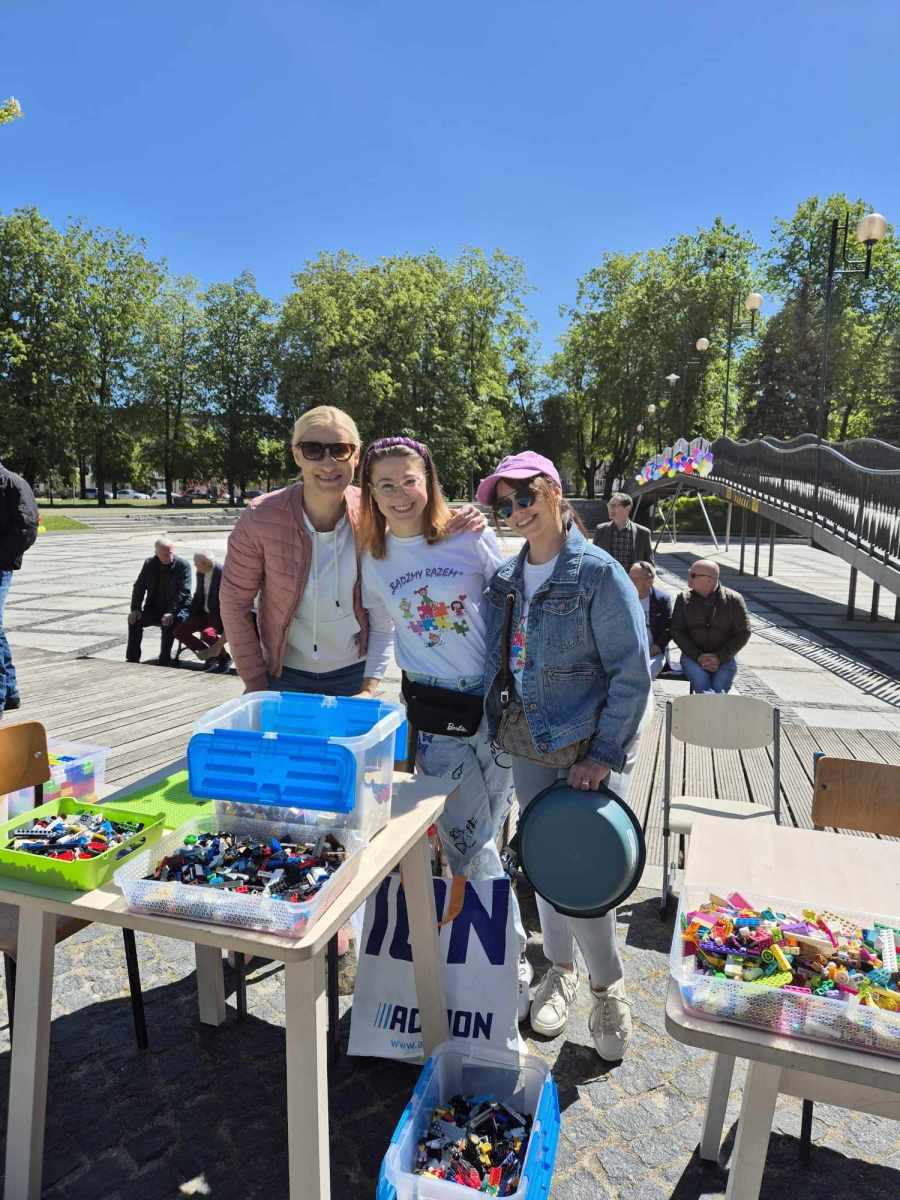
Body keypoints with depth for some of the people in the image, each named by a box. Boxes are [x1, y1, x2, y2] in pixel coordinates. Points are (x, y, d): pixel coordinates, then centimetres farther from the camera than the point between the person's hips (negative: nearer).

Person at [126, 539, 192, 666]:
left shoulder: (183, 565, -10)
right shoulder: (149, 564, 4)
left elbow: (184, 593, -17)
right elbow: (139, 586, 5)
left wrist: (172, 613, -28)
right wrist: (135, 609, -10)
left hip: (178, 609, -5)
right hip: (155, 608, 5)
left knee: (169, 624, -34)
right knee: (135, 620, -17)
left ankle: (164, 660, -20)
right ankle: (132, 658, -6)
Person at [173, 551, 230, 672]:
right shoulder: (200, 573, 3)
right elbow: (198, 595, 14)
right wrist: (190, 617, 6)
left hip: (220, 616, -8)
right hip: (204, 613, 8)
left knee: (207, 634, -34)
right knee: (179, 630, -6)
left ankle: (224, 657, -4)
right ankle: (211, 654, 6)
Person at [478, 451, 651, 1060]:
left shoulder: (599, 574, -13)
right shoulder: (505, 579, 5)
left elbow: (634, 673, -14)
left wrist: (605, 756, -16)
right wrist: (498, 730, 9)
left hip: (589, 753, -5)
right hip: (529, 750, 6)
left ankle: (609, 986, 26)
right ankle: (561, 970, 41)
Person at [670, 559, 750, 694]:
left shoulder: (733, 600, -1)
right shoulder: (684, 598, 3)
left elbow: (743, 633, 1)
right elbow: (677, 632, 2)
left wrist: (720, 658, -11)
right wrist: (698, 656, -12)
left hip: (724, 658, 0)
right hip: (693, 656, 1)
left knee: (719, 689, -26)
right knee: (703, 687, -28)